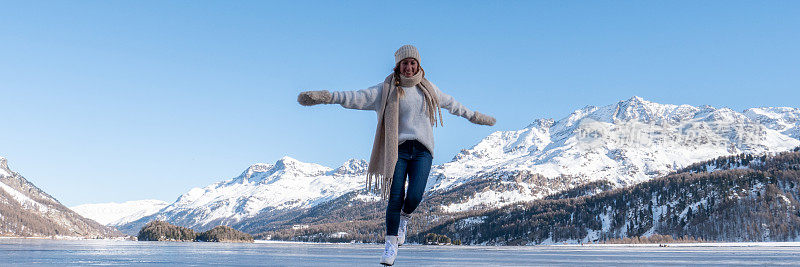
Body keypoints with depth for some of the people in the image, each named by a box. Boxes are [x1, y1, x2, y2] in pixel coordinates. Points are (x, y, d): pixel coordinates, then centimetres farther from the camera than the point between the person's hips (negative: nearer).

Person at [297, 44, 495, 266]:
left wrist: (473, 116, 38)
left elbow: (451, 103, 28)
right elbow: (359, 97, -9)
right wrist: (325, 96, -22)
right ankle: (391, 246, 7)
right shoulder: (387, 89, 2)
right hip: (398, 150, -2)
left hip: (422, 150, 2)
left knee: (414, 197, -14)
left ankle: (405, 217, 21)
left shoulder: (427, 88, 12)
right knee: (395, 198, -7)